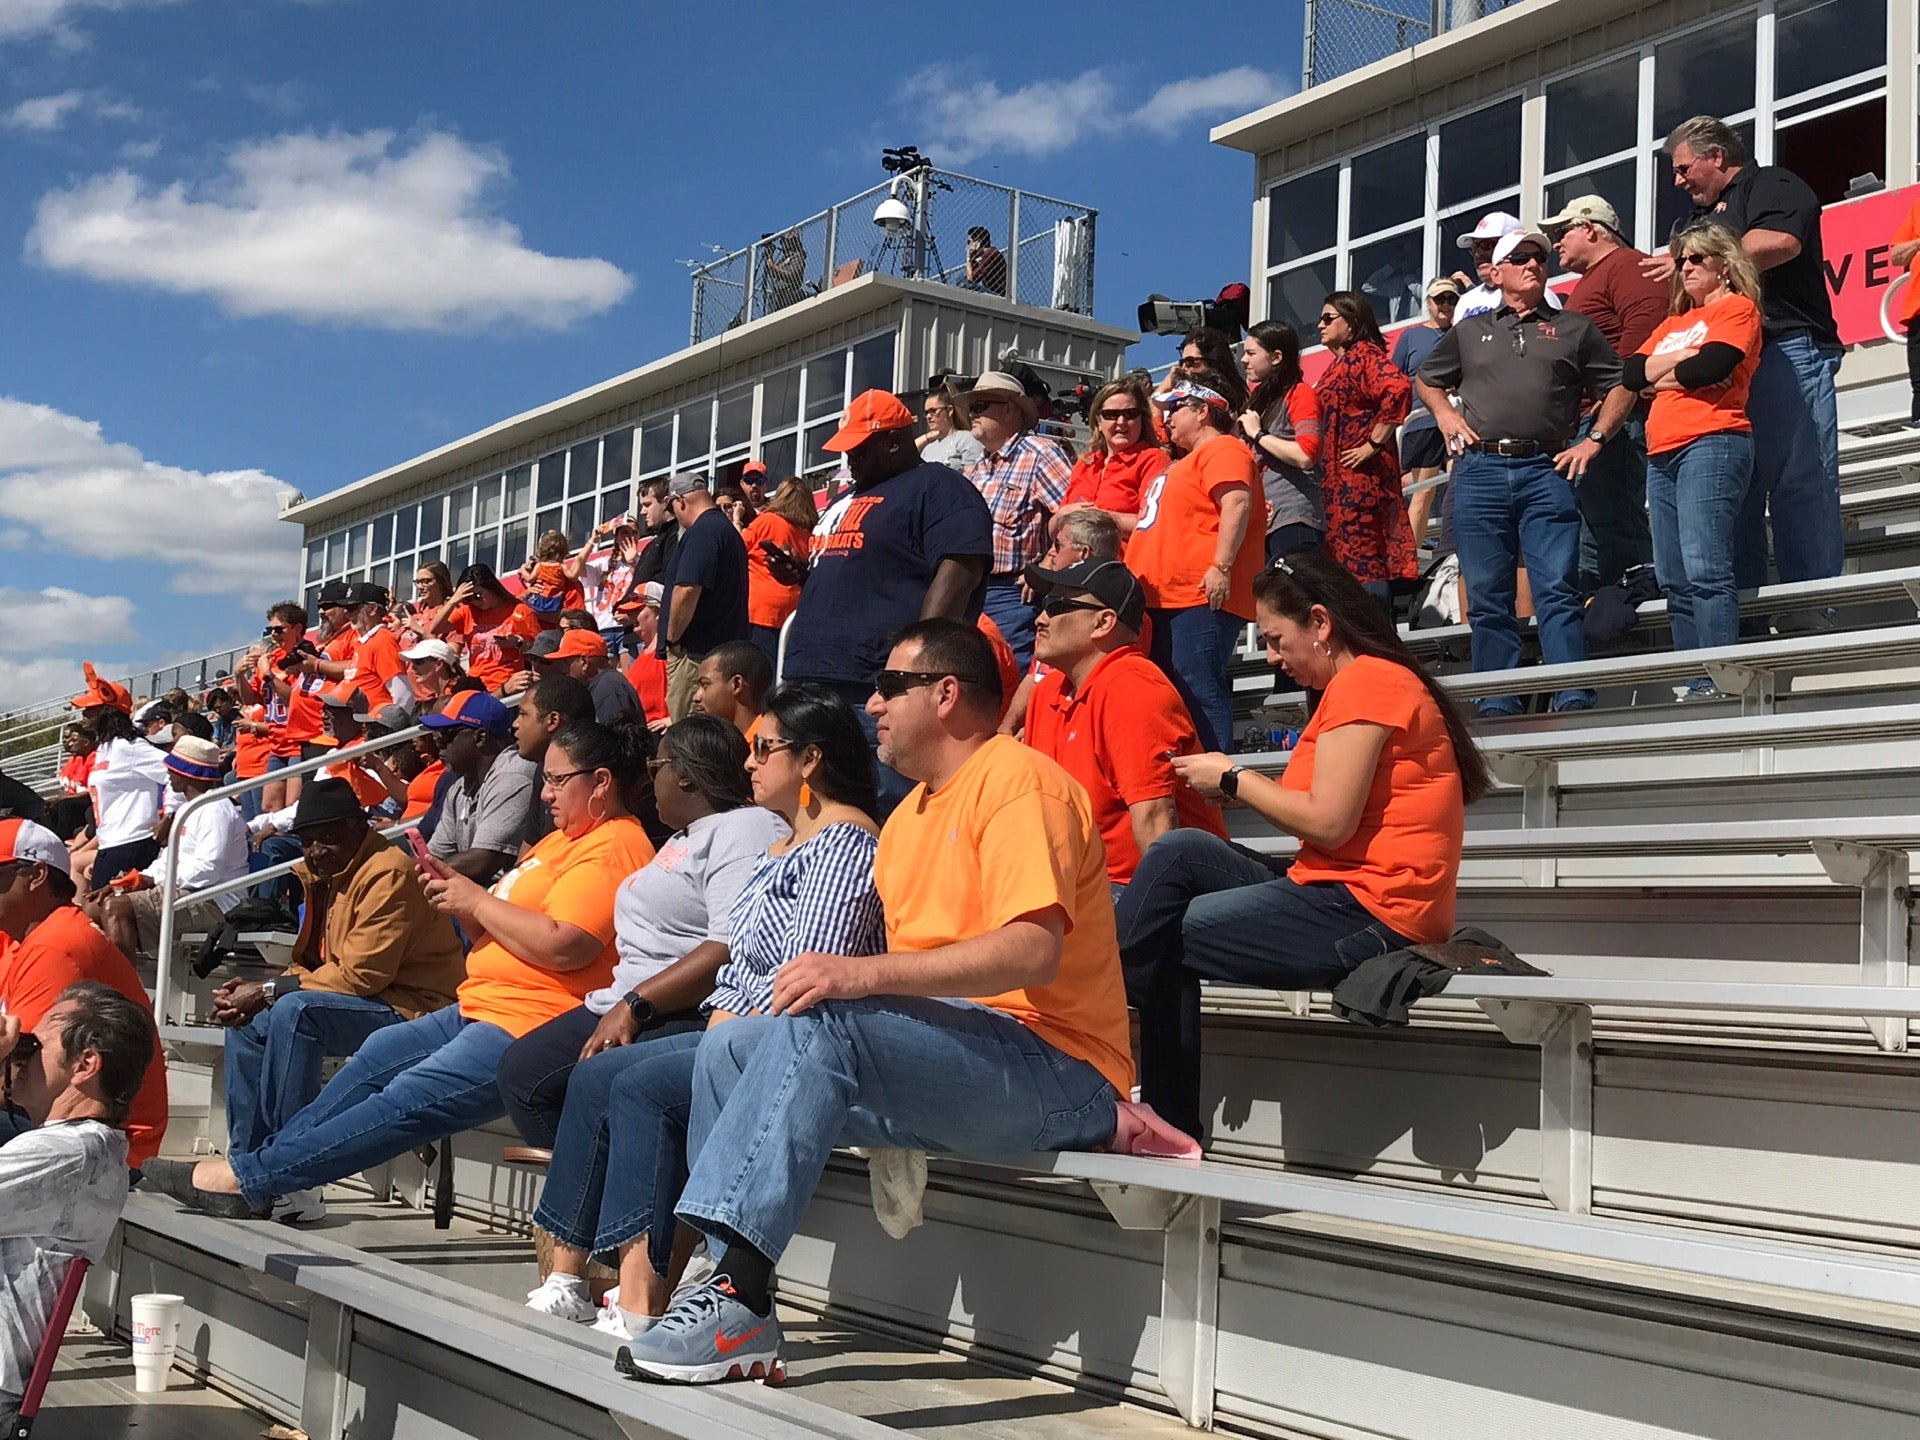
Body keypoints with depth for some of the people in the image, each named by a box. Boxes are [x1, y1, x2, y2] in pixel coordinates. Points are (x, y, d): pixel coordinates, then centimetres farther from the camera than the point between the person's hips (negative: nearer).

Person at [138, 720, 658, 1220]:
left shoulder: (614, 847, -13)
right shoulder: (563, 839, 21)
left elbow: (562, 947, -25)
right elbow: (495, 933, 20)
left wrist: (478, 901, -14)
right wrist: (456, 892, 0)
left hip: (528, 1030, -11)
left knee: (404, 1102, -15)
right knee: (379, 1054, 10)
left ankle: (246, 1178, -13)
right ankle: (264, 1166, 13)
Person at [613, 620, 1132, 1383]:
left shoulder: (1017, 777, -8)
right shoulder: (910, 817, 22)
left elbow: (1034, 951, -23)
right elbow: (917, 973, 17)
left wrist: (866, 973, -29)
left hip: (1059, 1073, -9)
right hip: (955, 1062, 9)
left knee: (819, 1026, -30)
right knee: (730, 1046, -2)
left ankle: (739, 1294, -31)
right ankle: (737, 1290, -7)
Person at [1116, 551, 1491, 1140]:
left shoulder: (1364, 681, -11)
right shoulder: (1374, 681, 21)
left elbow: (1328, 822, -18)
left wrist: (1233, 780, -4)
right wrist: (1240, 785, 6)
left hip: (1368, 911, -10)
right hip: (1343, 898, 10)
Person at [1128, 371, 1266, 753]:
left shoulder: (1222, 450, -5)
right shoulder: (1191, 460, 27)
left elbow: (1237, 503, -21)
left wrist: (1221, 566, -28)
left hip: (1202, 598, -11)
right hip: (1166, 599, 11)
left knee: (1198, 691, -16)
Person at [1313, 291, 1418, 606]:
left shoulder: (1364, 353, -7)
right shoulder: (1338, 365, 21)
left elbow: (1398, 389, -24)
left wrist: (1374, 444, -20)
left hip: (1361, 473, -10)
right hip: (1337, 477, 10)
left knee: (1362, 560, -11)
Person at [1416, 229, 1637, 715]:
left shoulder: (1574, 329, 15)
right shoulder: (1470, 330, 19)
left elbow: (1620, 386, 15)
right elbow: (1427, 380, 30)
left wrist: (1593, 440, 3)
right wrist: (1445, 415, 11)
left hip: (1547, 471, -2)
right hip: (1479, 470, 2)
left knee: (1558, 591, -10)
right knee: (1488, 598, 1)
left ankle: (1574, 701, -13)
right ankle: (1497, 705, 5)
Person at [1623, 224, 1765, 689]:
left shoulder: (1737, 308, 6)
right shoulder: (1672, 324, 27)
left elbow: (1710, 367, -12)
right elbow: (1631, 373, 12)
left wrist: (1660, 376, 5)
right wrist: (1687, 357, -1)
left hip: (1711, 445, -8)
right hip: (1662, 454, 8)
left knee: (1704, 570, -18)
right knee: (1674, 581, 2)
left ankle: (1718, 683, -21)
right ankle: (1694, 686, 2)